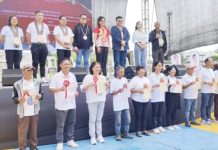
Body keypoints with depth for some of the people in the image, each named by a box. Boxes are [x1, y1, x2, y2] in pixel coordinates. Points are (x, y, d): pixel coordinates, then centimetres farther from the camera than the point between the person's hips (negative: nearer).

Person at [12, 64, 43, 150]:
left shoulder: (37, 83, 6)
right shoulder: (17, 84, -6)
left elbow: (41, 93, 13)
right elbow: (14, 97, -1)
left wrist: (40, 96, -9)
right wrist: (19, 99, -22)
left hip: (34, 111, 3)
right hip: (23, 112, -3)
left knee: (34, 130, 13)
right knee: (22, 131, 3)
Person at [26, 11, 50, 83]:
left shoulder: (45, 26, 12)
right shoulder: (31, 25, 1)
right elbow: (28, 35, 5)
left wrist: (46, 42, 9)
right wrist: (32, 43, 6)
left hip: (43, 45, 3)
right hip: (35, 46, -3)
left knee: (43, 62, 5)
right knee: (35, 62, -2)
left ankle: (43, 77, 11)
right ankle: (34, 78, 4)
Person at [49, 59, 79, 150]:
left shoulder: (72, 76, 8)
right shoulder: (56, 76, -9)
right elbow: (51, 89, -8)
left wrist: (76, 92, -2)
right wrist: (59, 89, -25)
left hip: (71, 104, 5)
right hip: (61, 105, -5)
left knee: (71, 123, 13)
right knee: (60, 125, 2)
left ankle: (70, 140, 26)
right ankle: (59, 143, 14)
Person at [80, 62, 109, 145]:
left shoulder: (103, 77, 12)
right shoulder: (88, 77, -3)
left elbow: (106, 88, 20)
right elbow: (82, 88, -5)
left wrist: (107, 85, -1)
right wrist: (89, 85, -20)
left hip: (101, 100, 4)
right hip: (92, 100, -4)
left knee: (99, 119, 11)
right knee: (92, 119, -1)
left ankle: (99, 135, 20)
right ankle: (93, 137, 6)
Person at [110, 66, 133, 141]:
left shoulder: (125, 79, 9)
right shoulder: (113, 81, -6)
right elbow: (112, 92, -7)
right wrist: (118, 91, -25)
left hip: (125, 103, 6)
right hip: (117, 104, -5)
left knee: (127, 119, 10)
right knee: (118, 121, 0)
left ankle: (126, 133, 23)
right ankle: (118, 135, 12)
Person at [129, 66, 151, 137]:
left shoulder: (146, 79, 13)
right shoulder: (134, 79, -6)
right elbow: (130, 89, -11)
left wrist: (147, 87, -6)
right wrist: (138, 91, -20)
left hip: (146, 100, 6)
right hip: (137, 100, -5)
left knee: (145, 115, 9)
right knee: (138, 115, -1)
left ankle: (144, 130, 20)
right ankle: (138, 131, 9)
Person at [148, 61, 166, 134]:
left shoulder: (162, 75, 11)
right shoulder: (151, 76, -7)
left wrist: (163, 82, -5)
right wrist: (155, 85, -27)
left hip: (162, 97, 6)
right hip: (154, 97, -5)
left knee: (160, 113, 12)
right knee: (155, 113, 1)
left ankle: (160, 126, 23)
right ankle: (155, 127, 10)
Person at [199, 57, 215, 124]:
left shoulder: (211, 70, 15)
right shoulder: (202, 70, -9)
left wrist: (214, 80, 1)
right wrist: (207, 83, -17)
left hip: (212, 90, 7)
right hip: (205, 91, -7)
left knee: (210, 105, 14)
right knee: (204, 105, -1)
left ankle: (208, 117, 25)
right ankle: (204, 119, 6)